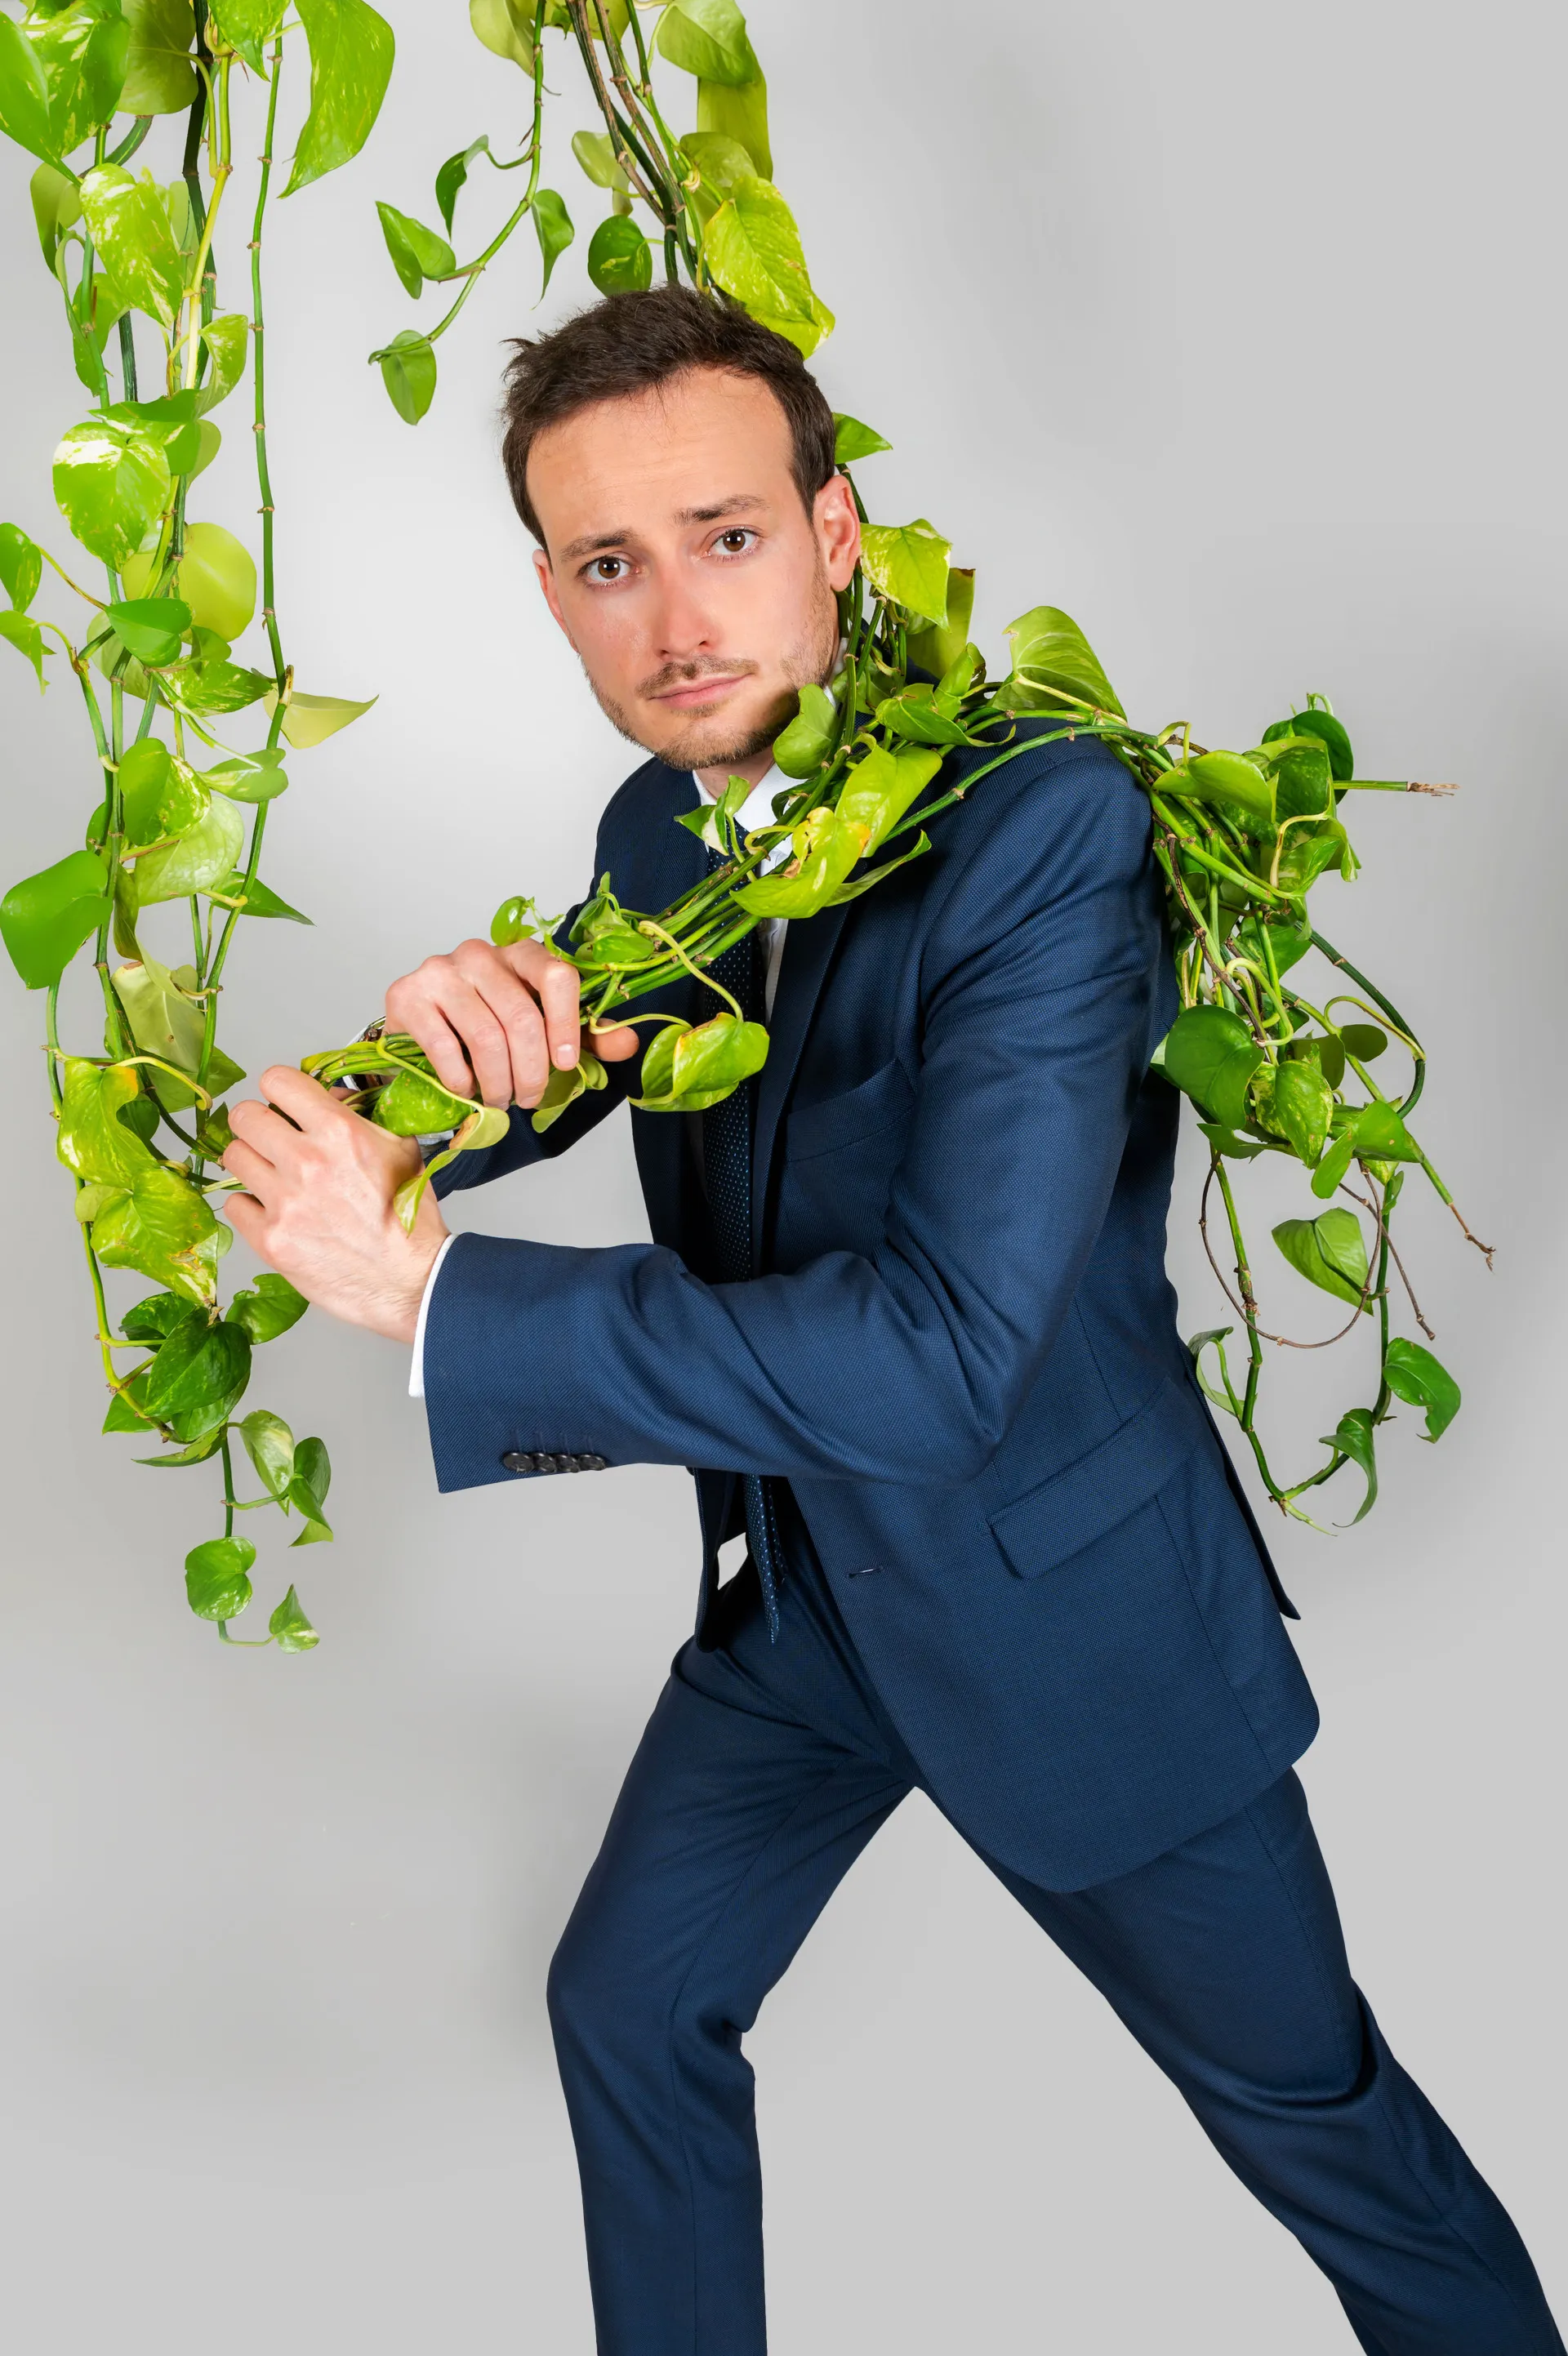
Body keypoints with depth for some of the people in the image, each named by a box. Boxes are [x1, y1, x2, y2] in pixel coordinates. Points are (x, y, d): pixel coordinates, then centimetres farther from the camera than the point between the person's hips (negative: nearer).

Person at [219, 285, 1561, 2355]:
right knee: (630, 2003, 19)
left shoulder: (1047, 822, -27)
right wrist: (457, 1018, -22)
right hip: (808, 1583, 6)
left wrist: (427, 1289, -34)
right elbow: (499, 1105, 4)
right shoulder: (659, 826, -3)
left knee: (1309, 2107, 14)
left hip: (1069, 1603, -6)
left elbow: (938, 1352, -35)